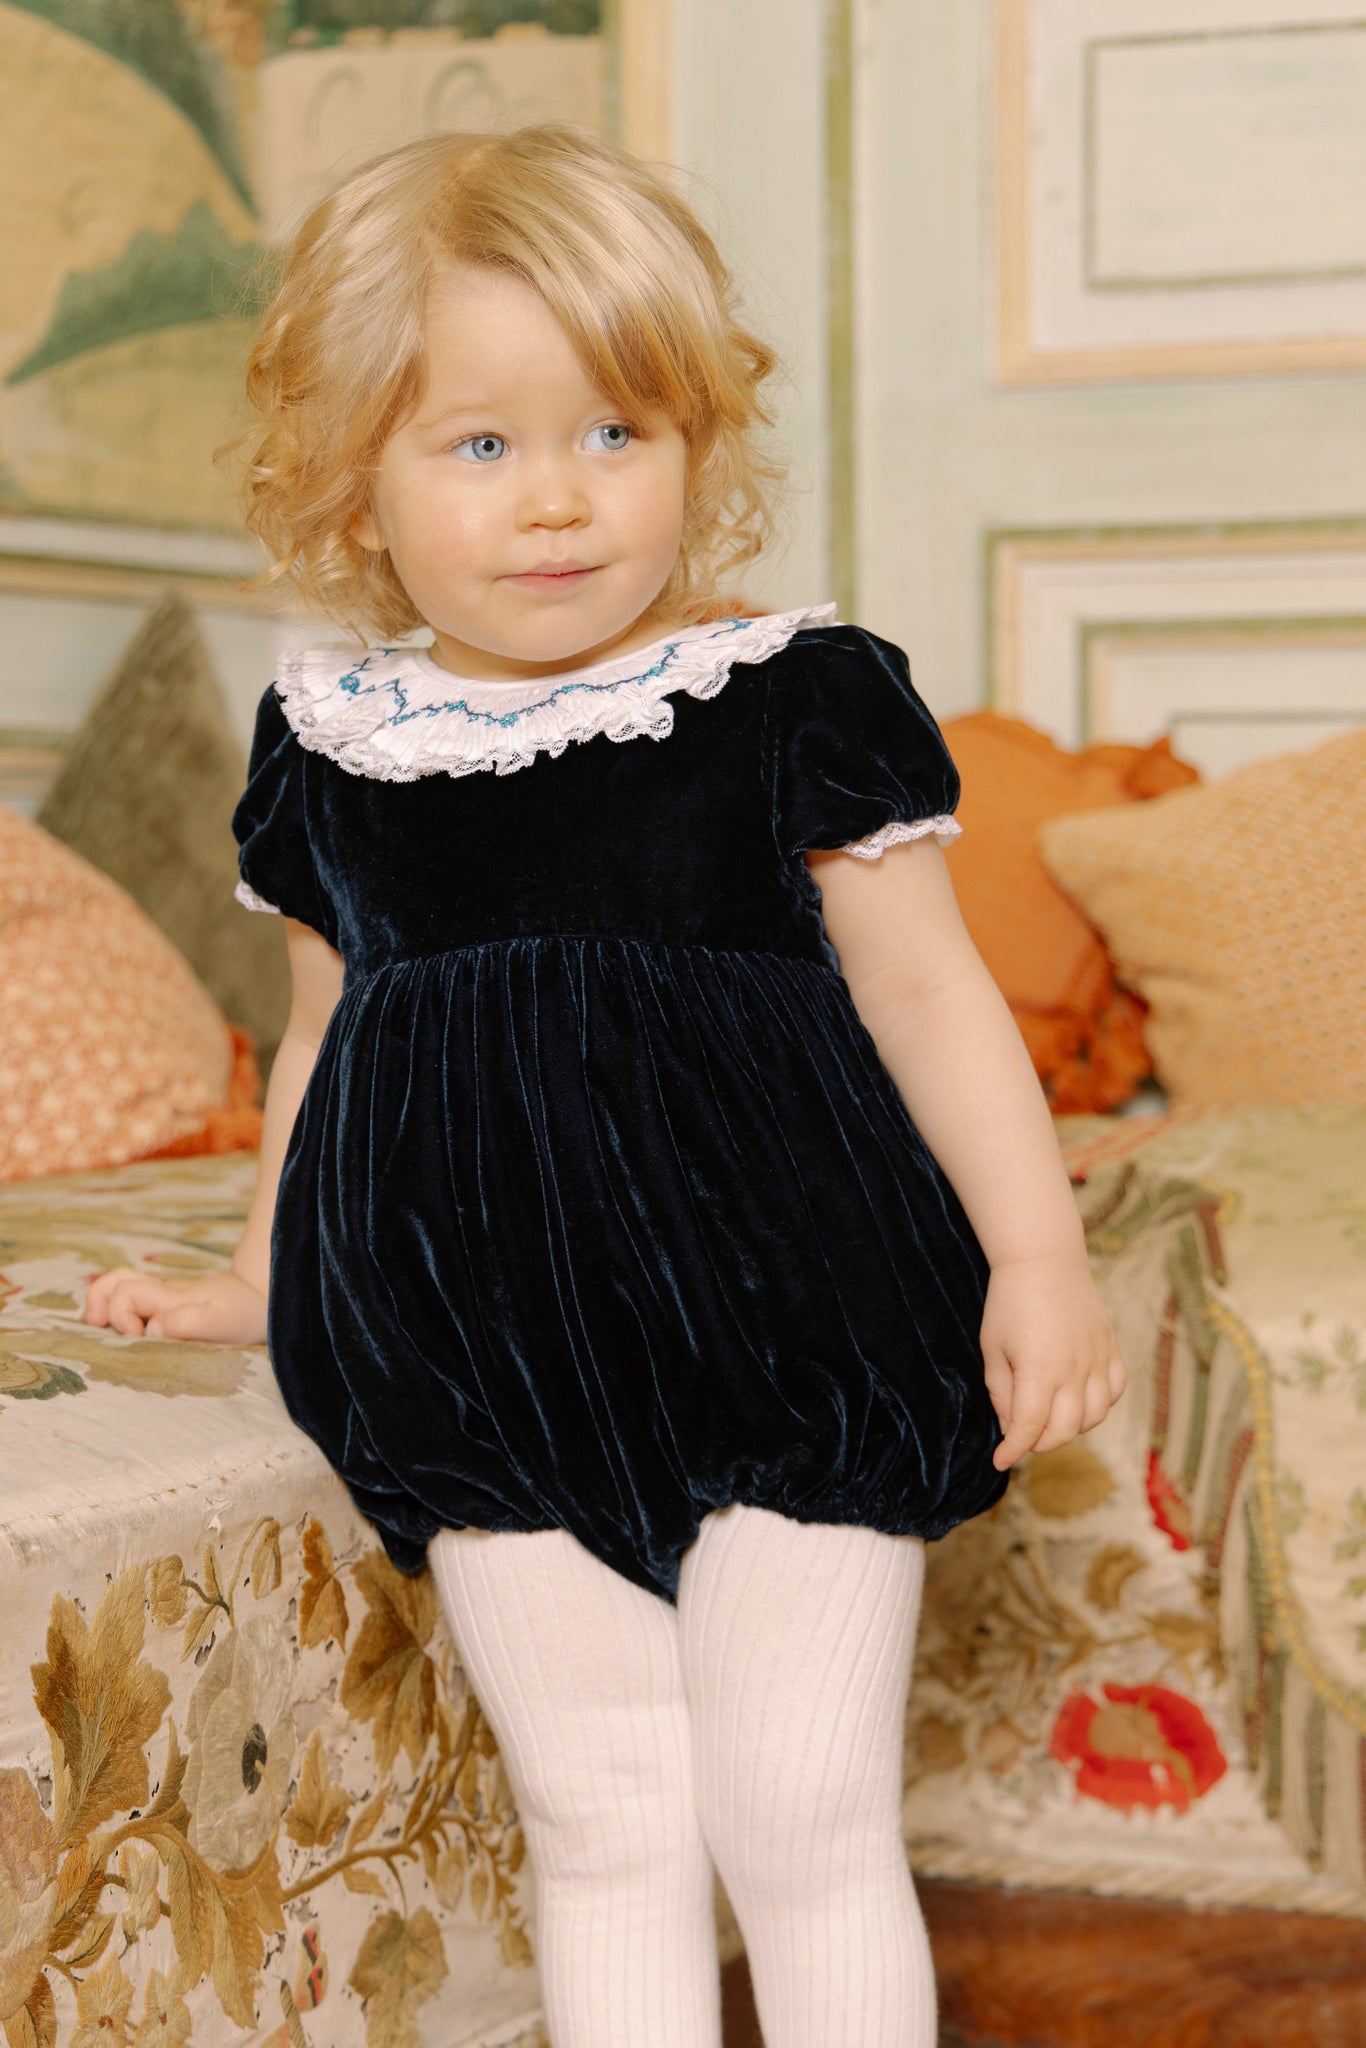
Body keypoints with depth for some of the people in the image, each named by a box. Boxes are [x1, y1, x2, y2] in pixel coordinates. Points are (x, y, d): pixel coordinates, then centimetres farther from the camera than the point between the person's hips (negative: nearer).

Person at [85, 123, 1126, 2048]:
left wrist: (1039, 1258, -8)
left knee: (800, 1819, -1)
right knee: (599, 1823, 8)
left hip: (784, 1340, -3)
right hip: (495, 1371, 3)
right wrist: (257, 1277, 25)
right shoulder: (332, 749, 5)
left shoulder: (798, 704, -5)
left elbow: (925, 987, -1)